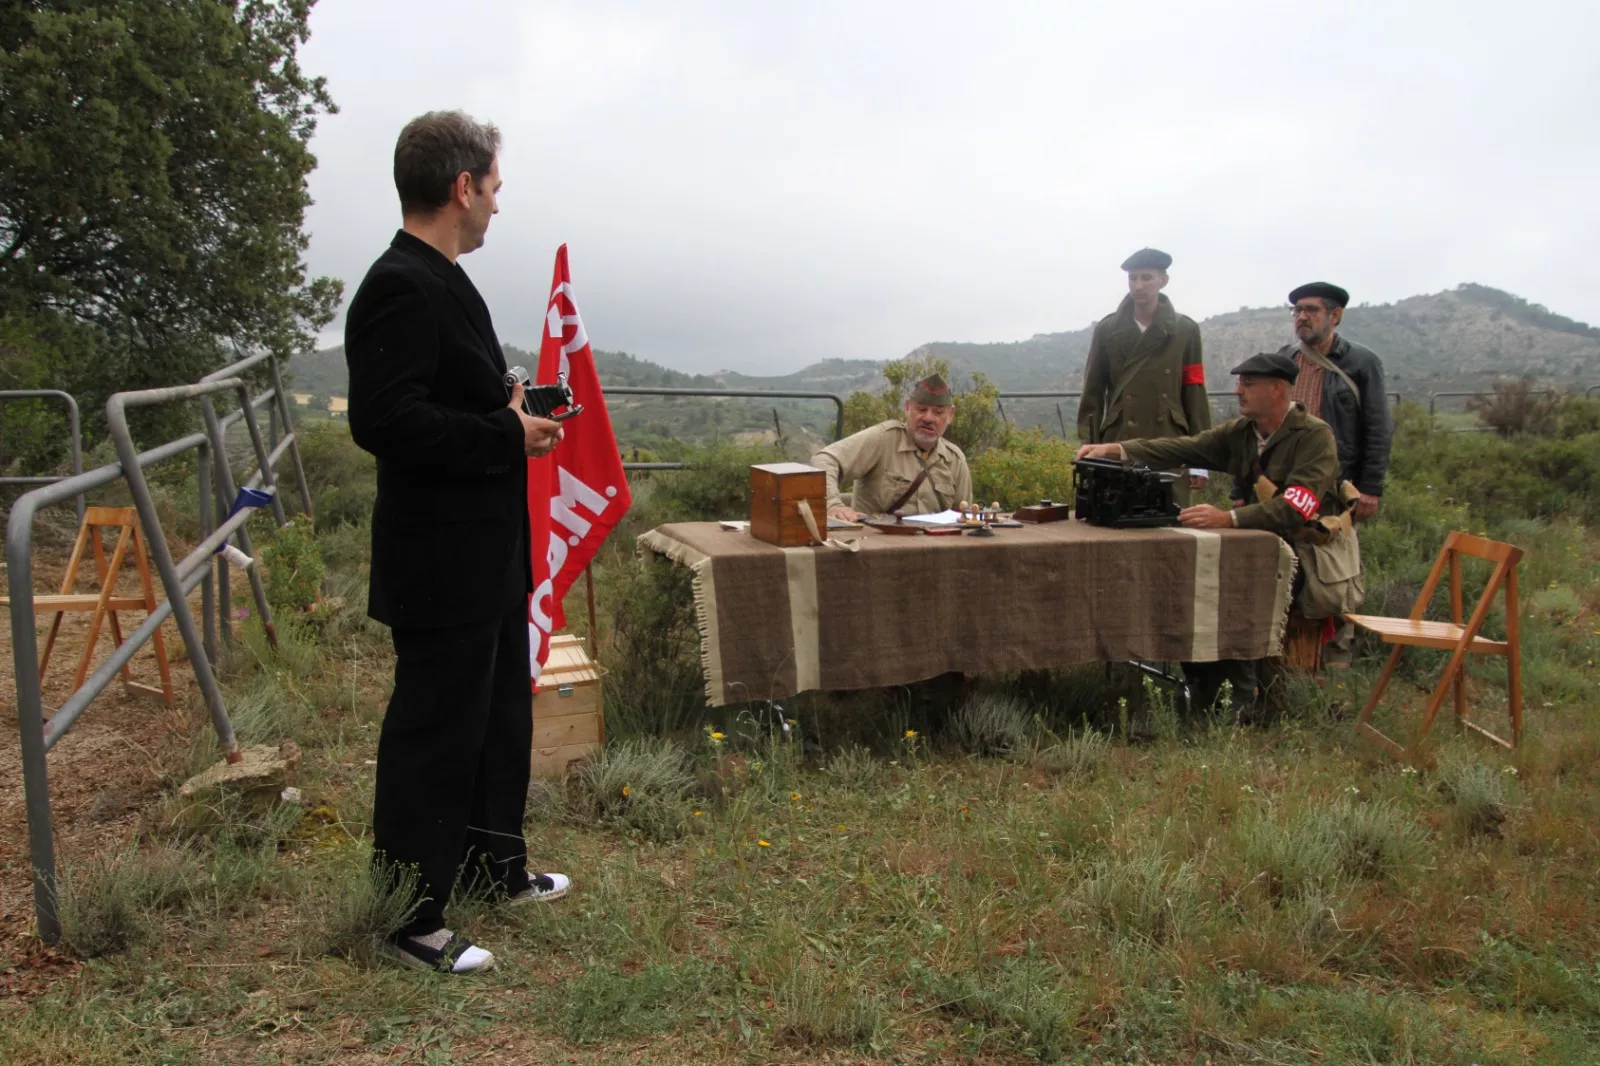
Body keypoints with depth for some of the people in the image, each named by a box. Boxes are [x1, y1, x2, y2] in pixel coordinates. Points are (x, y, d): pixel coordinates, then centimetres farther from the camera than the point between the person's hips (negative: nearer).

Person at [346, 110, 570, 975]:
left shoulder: (438, 281, 13)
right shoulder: (401, 287, -19)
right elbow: (384, 420, -27)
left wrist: (512, 413, 5)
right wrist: (509, 434, -20)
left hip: (487, 556, 11)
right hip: (442, 563, -11)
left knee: (500, 717, 21)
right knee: (433, 734, 1)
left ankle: (494, 866, 39)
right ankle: (409, 921, 17)